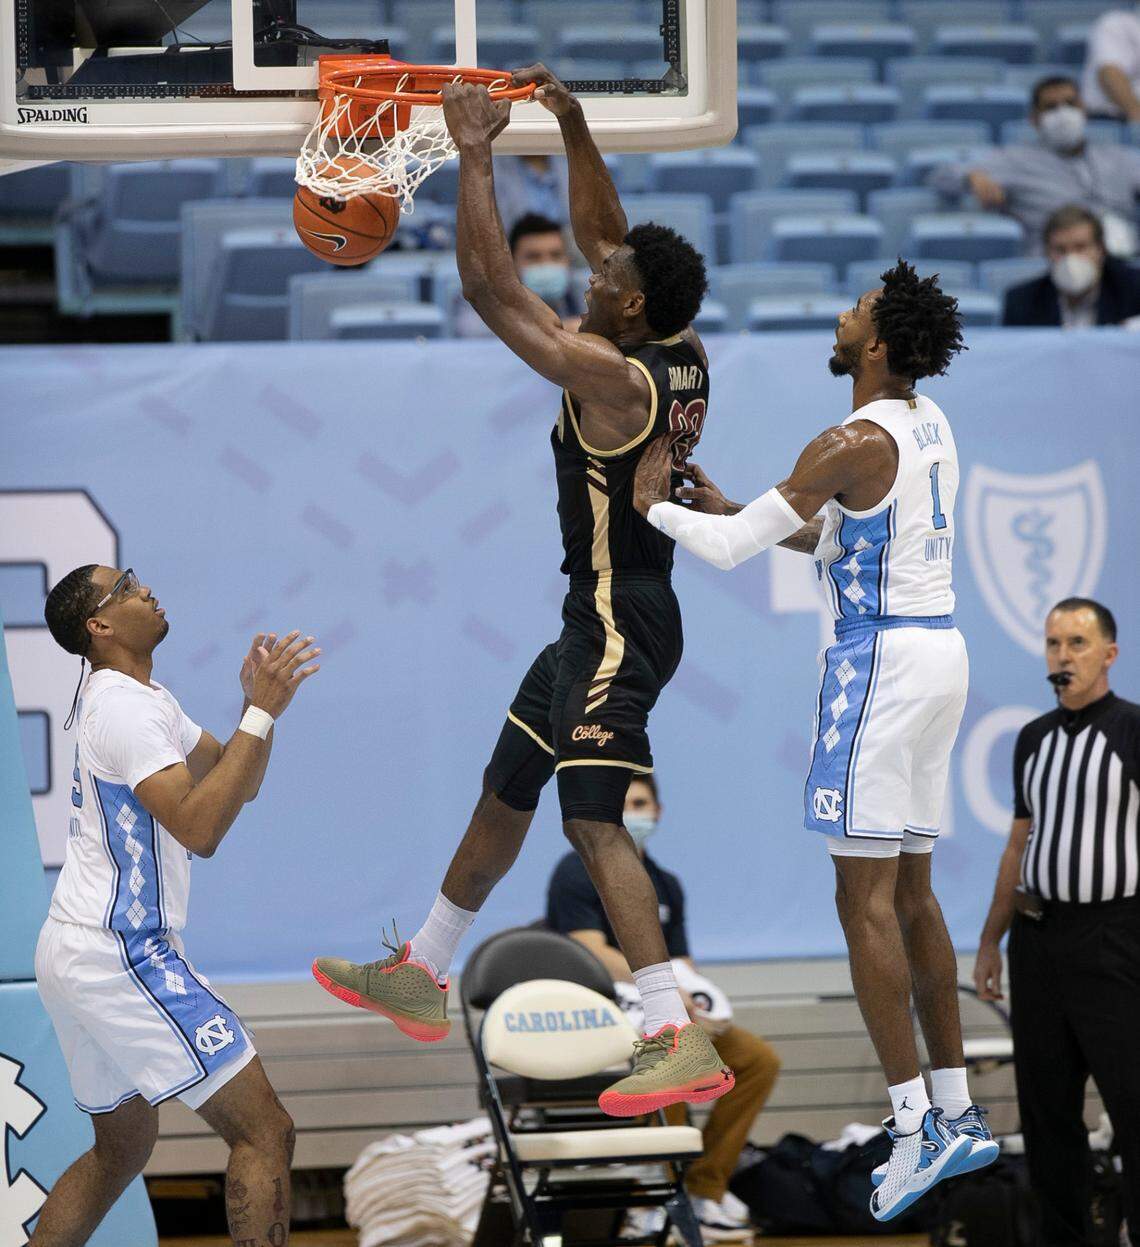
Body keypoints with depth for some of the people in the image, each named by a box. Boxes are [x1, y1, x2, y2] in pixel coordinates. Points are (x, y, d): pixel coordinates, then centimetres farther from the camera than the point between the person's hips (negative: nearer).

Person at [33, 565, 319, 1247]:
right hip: (120, 954, -11)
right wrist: (263, 713, -25)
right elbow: (200, 828, -25)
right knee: (265, 1132, -11)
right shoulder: (125, 706, -15)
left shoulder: (144, 698, 16)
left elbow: (238, 782, 19)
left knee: (122, 1148, 22)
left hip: (73, 954, 11)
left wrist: (258, 703, 1)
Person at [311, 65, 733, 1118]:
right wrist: (575, 133, 9)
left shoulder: (610, 377, -22)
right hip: (603, 618, 10)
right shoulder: (683, 353, 3)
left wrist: (477, 158, -13)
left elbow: (489, 288, -20)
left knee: (595, 819, -16)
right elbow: (599, 236, 17)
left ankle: (680, 1039, -23)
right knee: (506, 792, 21)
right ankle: (421, 975, 36)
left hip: (618, 627, -10)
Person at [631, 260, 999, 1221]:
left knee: (865, 896, -8)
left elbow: (730, 551, -15)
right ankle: (958, 1113, 14)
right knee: (911, 891, 13)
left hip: (882, 657, -9)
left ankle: (915, 1126, -12)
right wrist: (731, 509, 21)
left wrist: (653, 504, 3)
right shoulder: (928, 422, 12)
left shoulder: (855, 443, -17)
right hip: (940, 647, 9)